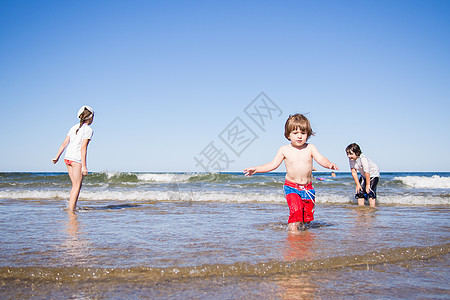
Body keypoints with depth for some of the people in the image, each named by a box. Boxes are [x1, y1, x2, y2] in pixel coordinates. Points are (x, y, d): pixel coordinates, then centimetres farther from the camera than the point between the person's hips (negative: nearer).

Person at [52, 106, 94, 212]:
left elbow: (64, 143, 13)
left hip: (68, 158, 7)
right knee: (76, 186, 0)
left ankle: (72, 206, 17)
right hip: (77, 159, -7)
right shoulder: (88, 130, -8)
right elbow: (83, 148, -16)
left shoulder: (74, 127, 14)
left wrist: (57, 157, 20)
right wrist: (84, 166, -17)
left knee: (76, 185, 16)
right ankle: (71, 209, -1)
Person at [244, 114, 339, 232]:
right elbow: (273, 165, 0)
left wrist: (329, 164, -33)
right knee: (295, 208, -23)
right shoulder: (284, 150, -2)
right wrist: (256, 169, -9)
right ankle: (293, 228, -11)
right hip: (291, 187, -2)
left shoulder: (310, 148, -1)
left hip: (307, 187, 2)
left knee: (308, 212, 7)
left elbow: (320, 159, -10)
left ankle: (302, 225, 34)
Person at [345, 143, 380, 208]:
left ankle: (372, 207, -12)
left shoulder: (363, 159, -36)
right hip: (364, 176, 7)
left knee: (370, 191, -18)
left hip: (373, 174, -7)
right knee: (360, 190, 0)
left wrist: (367, 185, -25)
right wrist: (358, 184, -10)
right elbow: (354, 172, -10)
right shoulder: (351, 160, -15)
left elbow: (367, 172, -31)